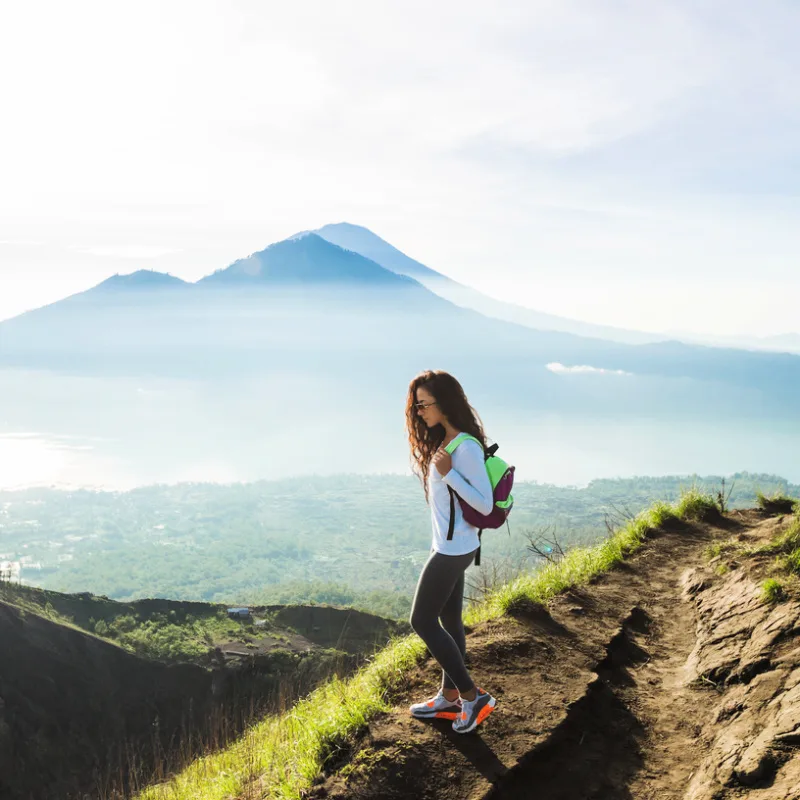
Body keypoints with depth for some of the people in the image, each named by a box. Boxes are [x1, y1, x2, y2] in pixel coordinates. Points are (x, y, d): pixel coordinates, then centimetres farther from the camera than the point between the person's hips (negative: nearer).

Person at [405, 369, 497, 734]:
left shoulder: (466, 448, -21)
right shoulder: (441, 441, 8)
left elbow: (485, 504, -22)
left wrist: (447, 474, -26)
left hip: (454, 550, -9)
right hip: (450, 547, 9)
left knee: (422, 621, -2)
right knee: (449, 621, 15)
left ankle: (473, 696, 5)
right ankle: (450, 697, 26)